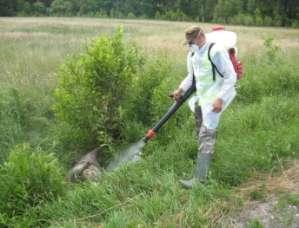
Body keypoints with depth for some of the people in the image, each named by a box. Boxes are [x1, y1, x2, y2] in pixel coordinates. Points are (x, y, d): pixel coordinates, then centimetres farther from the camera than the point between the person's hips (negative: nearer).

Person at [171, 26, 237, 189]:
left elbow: (231, 76, -17)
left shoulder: (216, 51, -17)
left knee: (206, 135, -13)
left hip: (214, 99, -9)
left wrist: (220, 99, -23)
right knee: (201, 131, 20)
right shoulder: (192, 54, 9)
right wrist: (181, 90, 5)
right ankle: (205, 163, 41)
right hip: (201, 97, 9)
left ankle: (199, 179, -13)